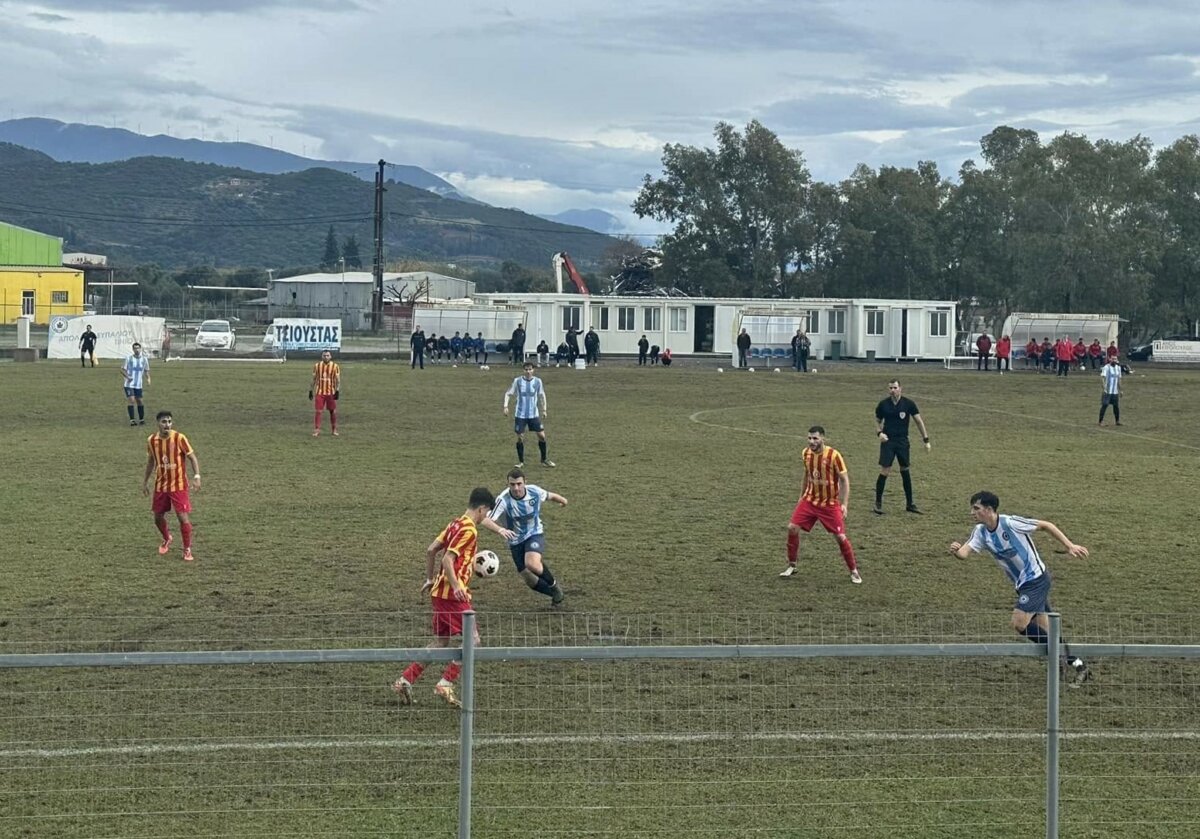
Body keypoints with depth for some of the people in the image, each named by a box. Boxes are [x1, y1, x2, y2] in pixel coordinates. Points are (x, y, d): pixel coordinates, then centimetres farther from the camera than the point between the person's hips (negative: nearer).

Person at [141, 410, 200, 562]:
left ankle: (187, 550, 6)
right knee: (158, 517, 12)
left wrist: (196, 476, -19)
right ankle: (167, 539, 43)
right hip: (160, 485, 4)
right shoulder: (152, 440, -2)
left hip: (178, 485, -4)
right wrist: (145, 482, 15)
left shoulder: (179, 438, -14)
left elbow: (192, 458, -8)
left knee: (183, 517, -9)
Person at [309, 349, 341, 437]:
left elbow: (338, 380, 0)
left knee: (333, 411, 5)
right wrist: (310, 390, 6)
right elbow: (314, 379, 10)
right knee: (317, 411, -5)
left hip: (331, 392, -1)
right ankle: (316, 430, 0)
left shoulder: (335, 366, -1)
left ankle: (334, 430, 17)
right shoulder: (317, 366, 4)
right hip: (320, 392, 1)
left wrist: (337, 391, -10)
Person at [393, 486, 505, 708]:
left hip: (439, 592, 9)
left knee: (441, 642, 15)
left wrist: (430, 579, 22)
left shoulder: (456, 524, 13)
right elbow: (447, 559, -22)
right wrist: (456, 586, -25)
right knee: (471, 640, -3)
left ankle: (405, 680, 11)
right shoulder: (469, 530, -14)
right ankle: (445, 685, -6)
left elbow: (430, 550, 15)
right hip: (453, 596, -9)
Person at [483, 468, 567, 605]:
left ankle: (554, 585, 0)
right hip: (515, 541, 1)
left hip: (535, 535, -1)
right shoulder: (503, 500, -26)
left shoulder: (535, 491, -17)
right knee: (529, 580, 6)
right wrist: (500, 530, -57)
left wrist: (562, 500, 28)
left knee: (532, 564, -30)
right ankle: (556, 594, 34)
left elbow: (550, 496, 7)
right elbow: (486, 520, -37)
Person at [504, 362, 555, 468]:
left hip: (534, 414, 1)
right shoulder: (517, 381, -6)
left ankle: (544, 460, 15)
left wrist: (544, 410, 11)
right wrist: (506, 406, -9)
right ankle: (521, 462, 13)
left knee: (541, 435, -1)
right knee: (520, 437, -1)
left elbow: (542, 395, 12)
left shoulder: (537, 381, -2)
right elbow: (508, 393, 3)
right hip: (520, 414, -1)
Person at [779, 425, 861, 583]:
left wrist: (844, 504, -19)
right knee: (792, 528, -7)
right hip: (809, 500, 5)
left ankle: (854, 571, 11)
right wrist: (801, 496, 18)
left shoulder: (833, 455, -19)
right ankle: (791, 566, 10)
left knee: (841, 537, -6)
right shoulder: (806, 453, -2)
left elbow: (845, 480, -13)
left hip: (830, 504, -4)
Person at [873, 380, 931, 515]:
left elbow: (919, 421, 2)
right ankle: (878, 503, -1)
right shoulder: (883, 404, -1)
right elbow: (877, 421, 13)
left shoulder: (908, 403, -3)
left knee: (905, 471, 8)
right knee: (884, 471, -10)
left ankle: (909, 504, 18)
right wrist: (879, 433, -7)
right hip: (887, 441, -1)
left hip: (902, 441, 1)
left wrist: (926, 439, -1)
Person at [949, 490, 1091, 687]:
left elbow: (1046, 525, -11)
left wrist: (1069, 546, -12)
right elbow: (965, 551, -12)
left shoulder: (1011, 523, -19)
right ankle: (1077, 665, 20)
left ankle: (1061, 652, -5)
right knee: (1045, 630, 9)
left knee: (1019, 623, -18)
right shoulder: (981, 532, 1)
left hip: (1036, 579, -8)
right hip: (1022, 584, 8)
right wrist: (956, 550, -37)